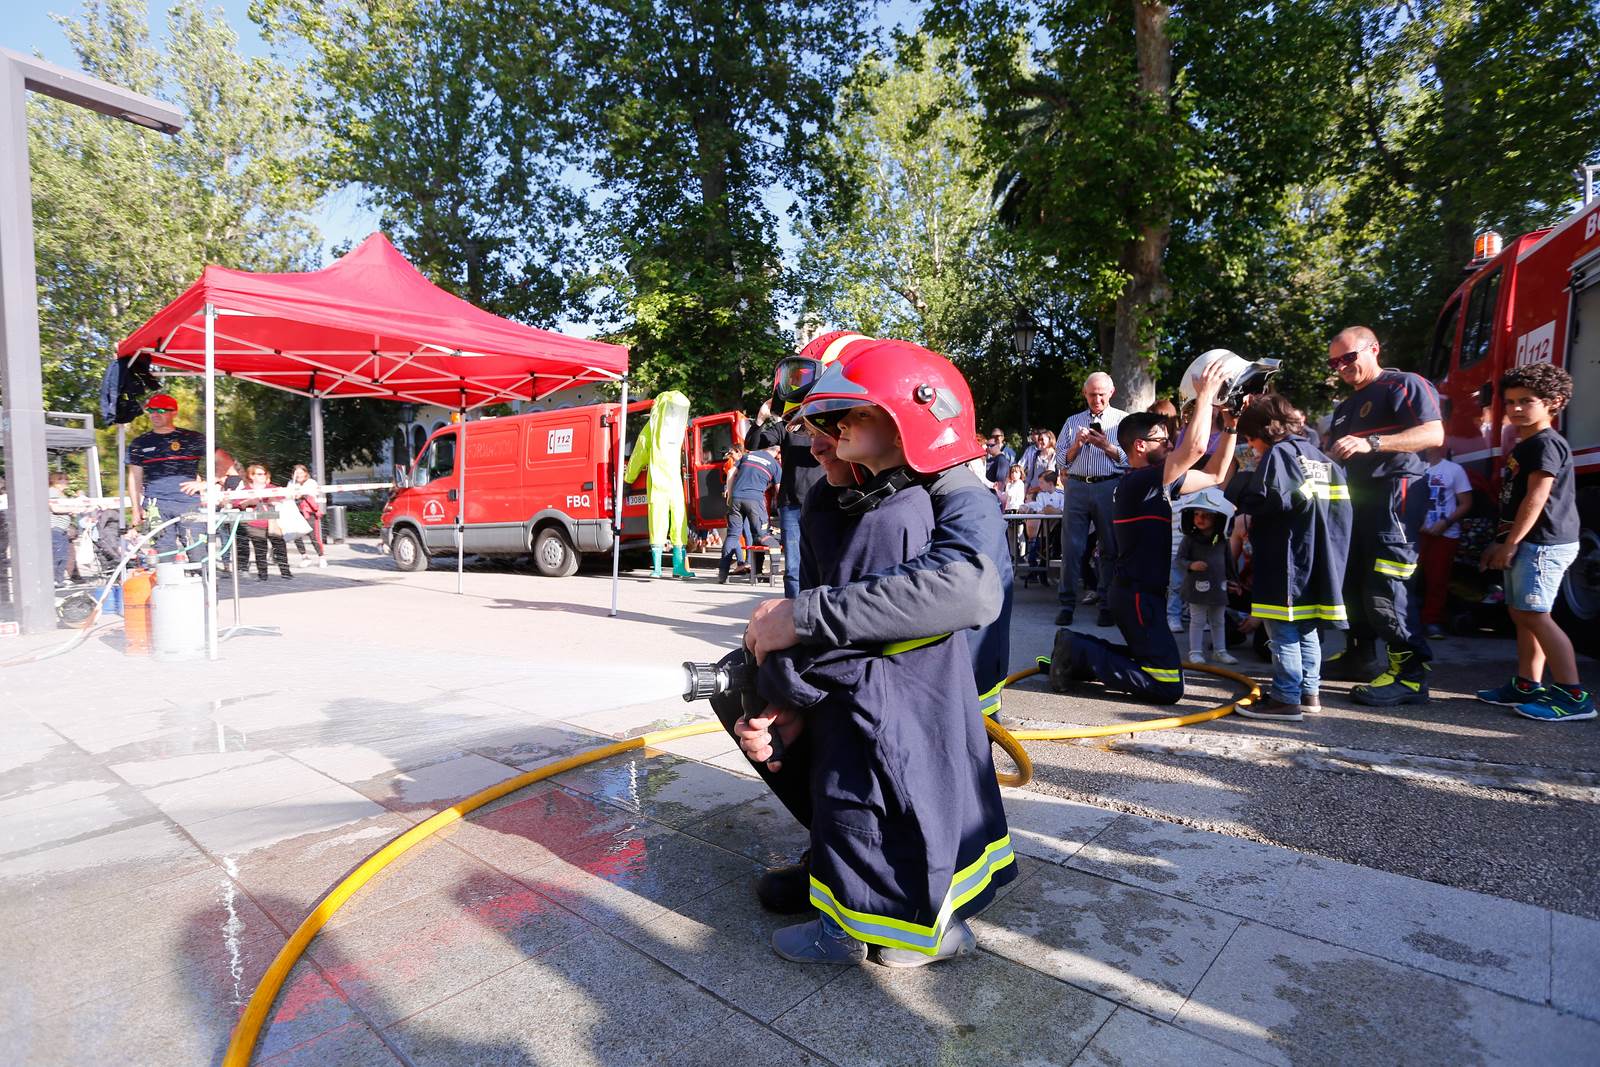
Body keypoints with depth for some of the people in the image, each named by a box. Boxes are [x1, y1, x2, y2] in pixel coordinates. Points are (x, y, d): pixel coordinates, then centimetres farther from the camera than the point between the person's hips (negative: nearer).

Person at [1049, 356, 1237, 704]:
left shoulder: (1150, 483, 12)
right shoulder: (1140, 480, -17)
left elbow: (1215, 475, 16)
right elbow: (1194, 447, -28)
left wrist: (1229, 426, 9)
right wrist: (1205, 395, -17)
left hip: (1140, 593, 10)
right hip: (1138, 596, -10)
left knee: (1152, 662, 25)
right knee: (1168, 686, -9)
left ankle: (1077, 650, 15)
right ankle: (1079, 655, -6)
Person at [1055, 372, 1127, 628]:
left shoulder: (1123, 420, 11)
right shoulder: (1072, 422, 17)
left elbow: (1130, 459, 1)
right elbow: (1061, 462, 11)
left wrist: (1106, 446, -13)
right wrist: (1077, 444, -5)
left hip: (1110, 487, -1)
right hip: (1076, 487, 2)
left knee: (1111, 548, 2)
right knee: (1071, 547, -1)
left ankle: (1108, 606, 10)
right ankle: (1066, 604, 5)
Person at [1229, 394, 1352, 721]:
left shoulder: (1277, 454, -10)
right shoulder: (1317, 455, 16)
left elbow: (1262, 501, -22)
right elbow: (1341, 502, 14)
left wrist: (1237, 488, -5)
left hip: (1287, 557, -9)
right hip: (1318, 557, 9)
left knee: (1282, 628, -5)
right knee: (1307, 626, 16)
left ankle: (1286, 698, -3)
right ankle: (1310, 691, 24)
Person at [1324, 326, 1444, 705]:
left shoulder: (1405, 385, -3)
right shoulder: (1346, 407, 24)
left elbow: (1434, 434, -17)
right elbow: (1335, 455, 28)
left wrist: (1371, 443, -29)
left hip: (1396, 494, -9)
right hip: (1358, 499, 9)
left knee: (1384, 587, -16)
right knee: (1352, 581, 11)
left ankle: (1410, 673, -10)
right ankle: (1360, 657, 21)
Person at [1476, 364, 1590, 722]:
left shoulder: (1546, 443, -11)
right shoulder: (1524, 447, 19)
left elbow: (1536, 499, -18)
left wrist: (1509, 544, -18)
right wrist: (1503, 543, 18)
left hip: (1543, 543, -10)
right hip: (1528, 544, 10)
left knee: (1534, 614, -13)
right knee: (1522, 613, 10)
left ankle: (1574, 696, -9)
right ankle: (1528, 686, 15)